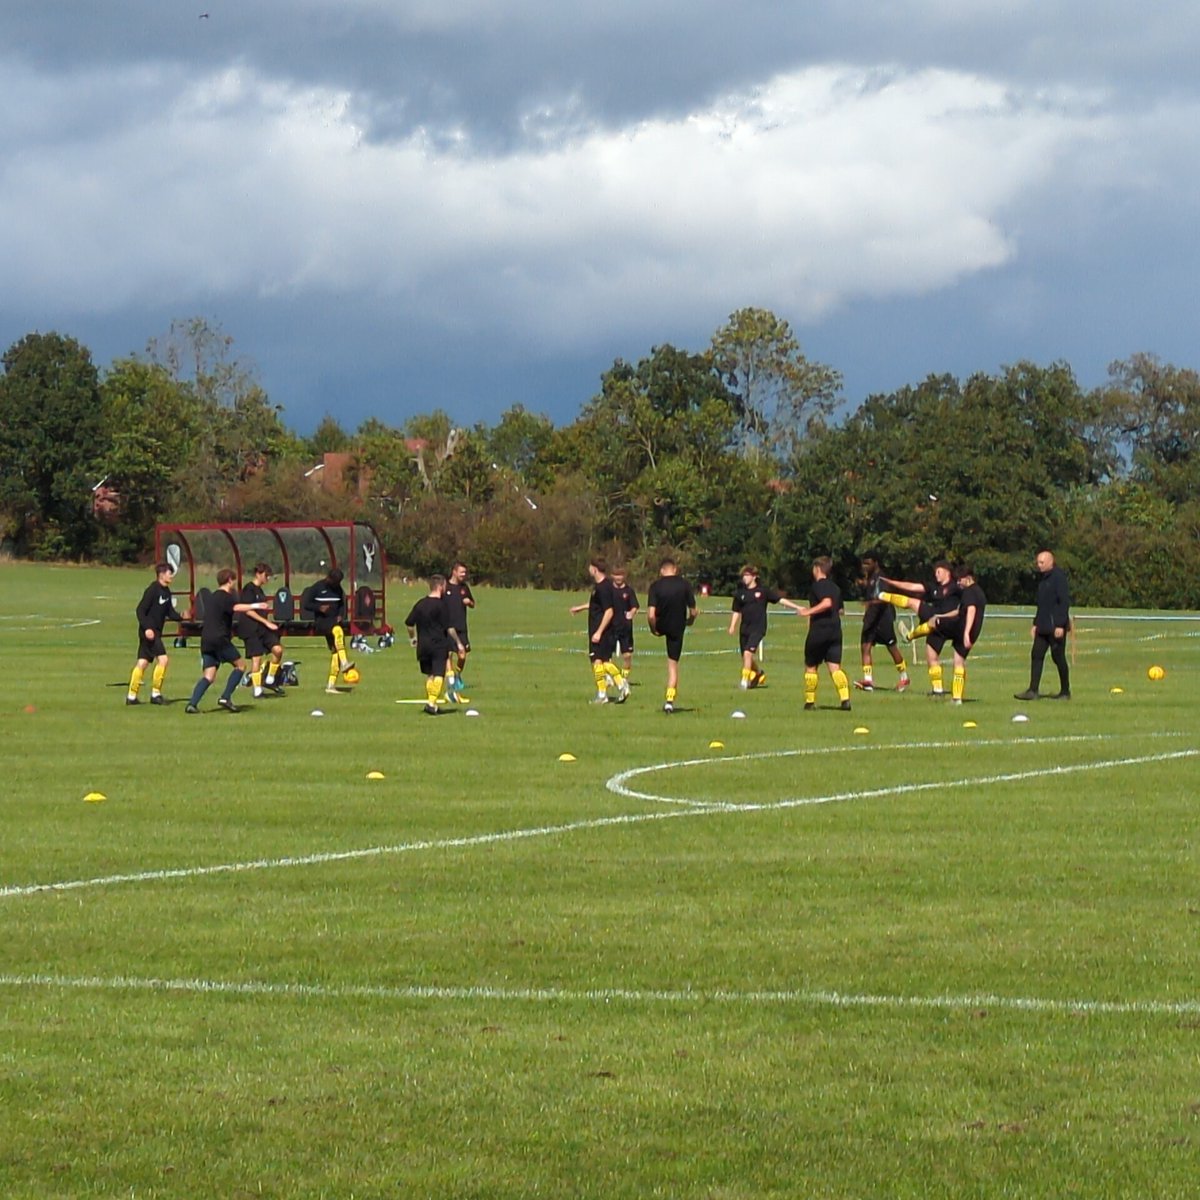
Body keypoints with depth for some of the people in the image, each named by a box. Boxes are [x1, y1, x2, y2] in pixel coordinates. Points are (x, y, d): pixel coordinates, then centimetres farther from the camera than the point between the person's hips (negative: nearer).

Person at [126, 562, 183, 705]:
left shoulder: (166, 592, 12)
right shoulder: (153, 590, -14)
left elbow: (170, 613, 15)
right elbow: (140, 610, -16)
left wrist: (181, 617, -5)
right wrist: (147, 628, -26)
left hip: (156, 632, 9)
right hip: (149, 631, -9)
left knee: (142, 663, 10)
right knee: (163, 658, -12)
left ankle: (131, 696, 13)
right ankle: (155, 693, -5)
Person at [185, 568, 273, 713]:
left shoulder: (212, 597, 23)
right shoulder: (226, 597, -5)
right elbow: (236, 607, -27)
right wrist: (255, 606, -35)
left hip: (206, 640, 8)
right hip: (219, 639, -8)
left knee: (208, 675, 4)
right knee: (240, 664, 5)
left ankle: (192, 704, -12)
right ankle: (225, 697, -4)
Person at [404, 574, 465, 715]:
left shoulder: (420, 604, 7)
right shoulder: (441, 605, -11)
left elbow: (409, 623, 12)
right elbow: (449, 628, -12)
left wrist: (413, 637, 27)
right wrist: (458, 643, -3)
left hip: (423, 645, 6)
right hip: (439, 644, -6)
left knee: (429, 674, 17)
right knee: (438, 675, -6)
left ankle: (430, 702, 19)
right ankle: (432, 702, -18)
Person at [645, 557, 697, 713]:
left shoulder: (655, 586, -13)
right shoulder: (685, 585, -10)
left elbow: (651, 615, -20)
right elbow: (693, 612, -6)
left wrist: (653, 629, -3)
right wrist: (689, 622, 15)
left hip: (661, 627, -1)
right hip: (678, 628, 1)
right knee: (673, 664, 7)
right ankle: (670, 700, 3)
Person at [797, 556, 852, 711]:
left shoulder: (817, 585, -9)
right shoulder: (835, 588, 15)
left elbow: (827, 603, -25)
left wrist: (809, 611, -19)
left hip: (818, 631, -6)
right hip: (835, 632, 6)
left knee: (811, 667, 10)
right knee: (835, 667, -1)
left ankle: (810, 701, 15)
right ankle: (845, 698, -20)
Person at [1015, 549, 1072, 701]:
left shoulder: (1059, 577, -12)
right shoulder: (1042, 578, 15)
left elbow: (1064, 601, -17)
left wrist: (1060, 625, -21)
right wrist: (1035, 623, 19)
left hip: (1056, 627, -9)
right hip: (1043, 626, 9)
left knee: (1058, 657, -2)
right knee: (1036, 655, 1)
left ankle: (1065, 692, 9)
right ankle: (1033, 691, 0)